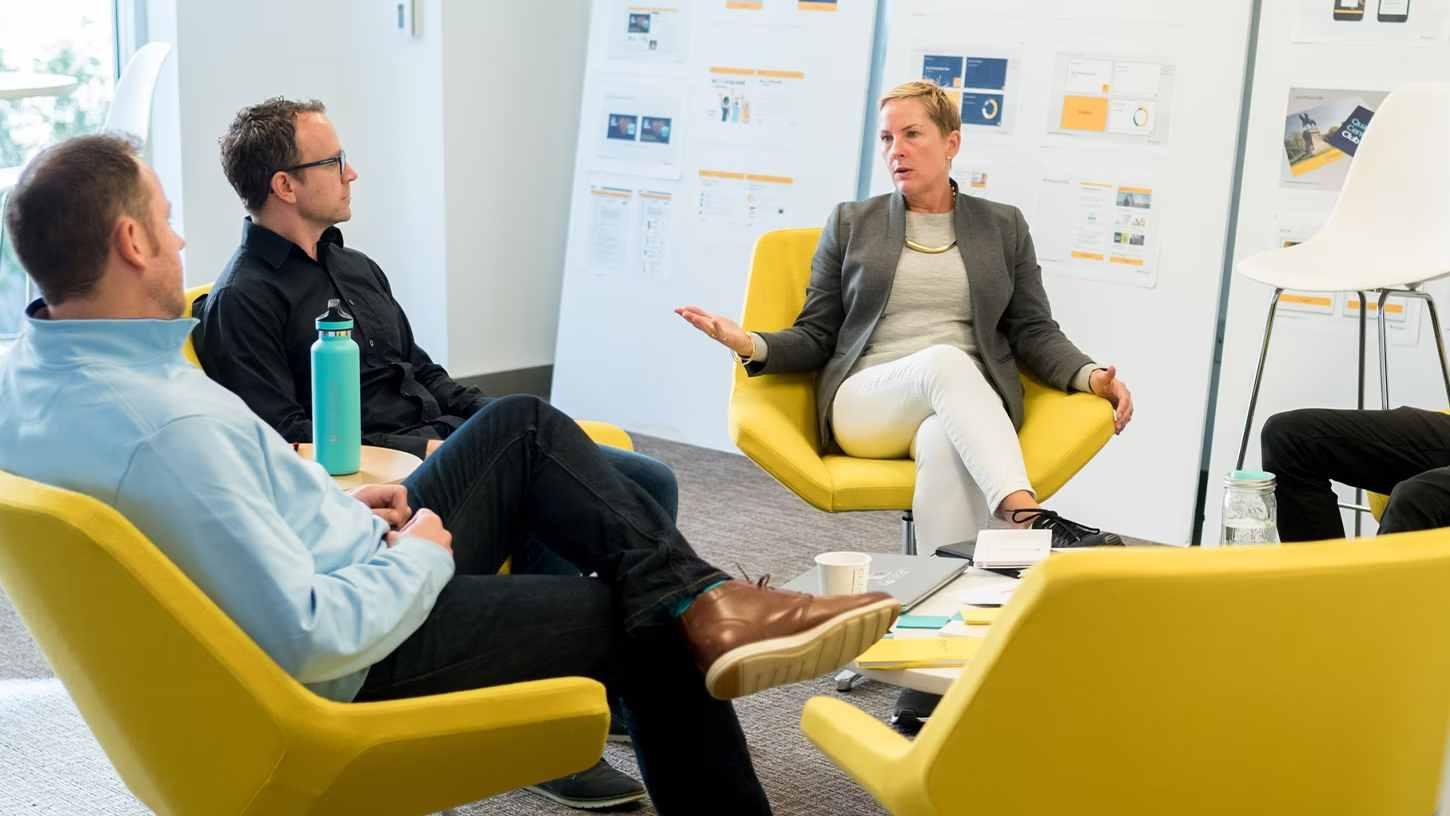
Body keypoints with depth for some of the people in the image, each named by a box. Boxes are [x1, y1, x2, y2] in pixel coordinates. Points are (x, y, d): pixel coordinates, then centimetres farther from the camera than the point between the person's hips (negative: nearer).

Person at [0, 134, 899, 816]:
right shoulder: (165, 427, -35)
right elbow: (310, 639, -33)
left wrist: (332, 503, 6)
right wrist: (422, 559, -15)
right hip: (358, 662, -9)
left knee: (521, 425, 11)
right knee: (646, 619, 4)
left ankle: (703, 601, 1)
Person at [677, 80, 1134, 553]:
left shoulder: (1004, 226, 15)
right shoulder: (850, 223, 13)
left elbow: (1034, 333, 12)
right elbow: (816, 337, 11)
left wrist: (1090, 376, -8)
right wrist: (752, 345, -10)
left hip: (969, 404, 1)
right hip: (865, 403, -1)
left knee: (946, 442, -39)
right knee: (944, 360, -37)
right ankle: (1030, 520, -52)